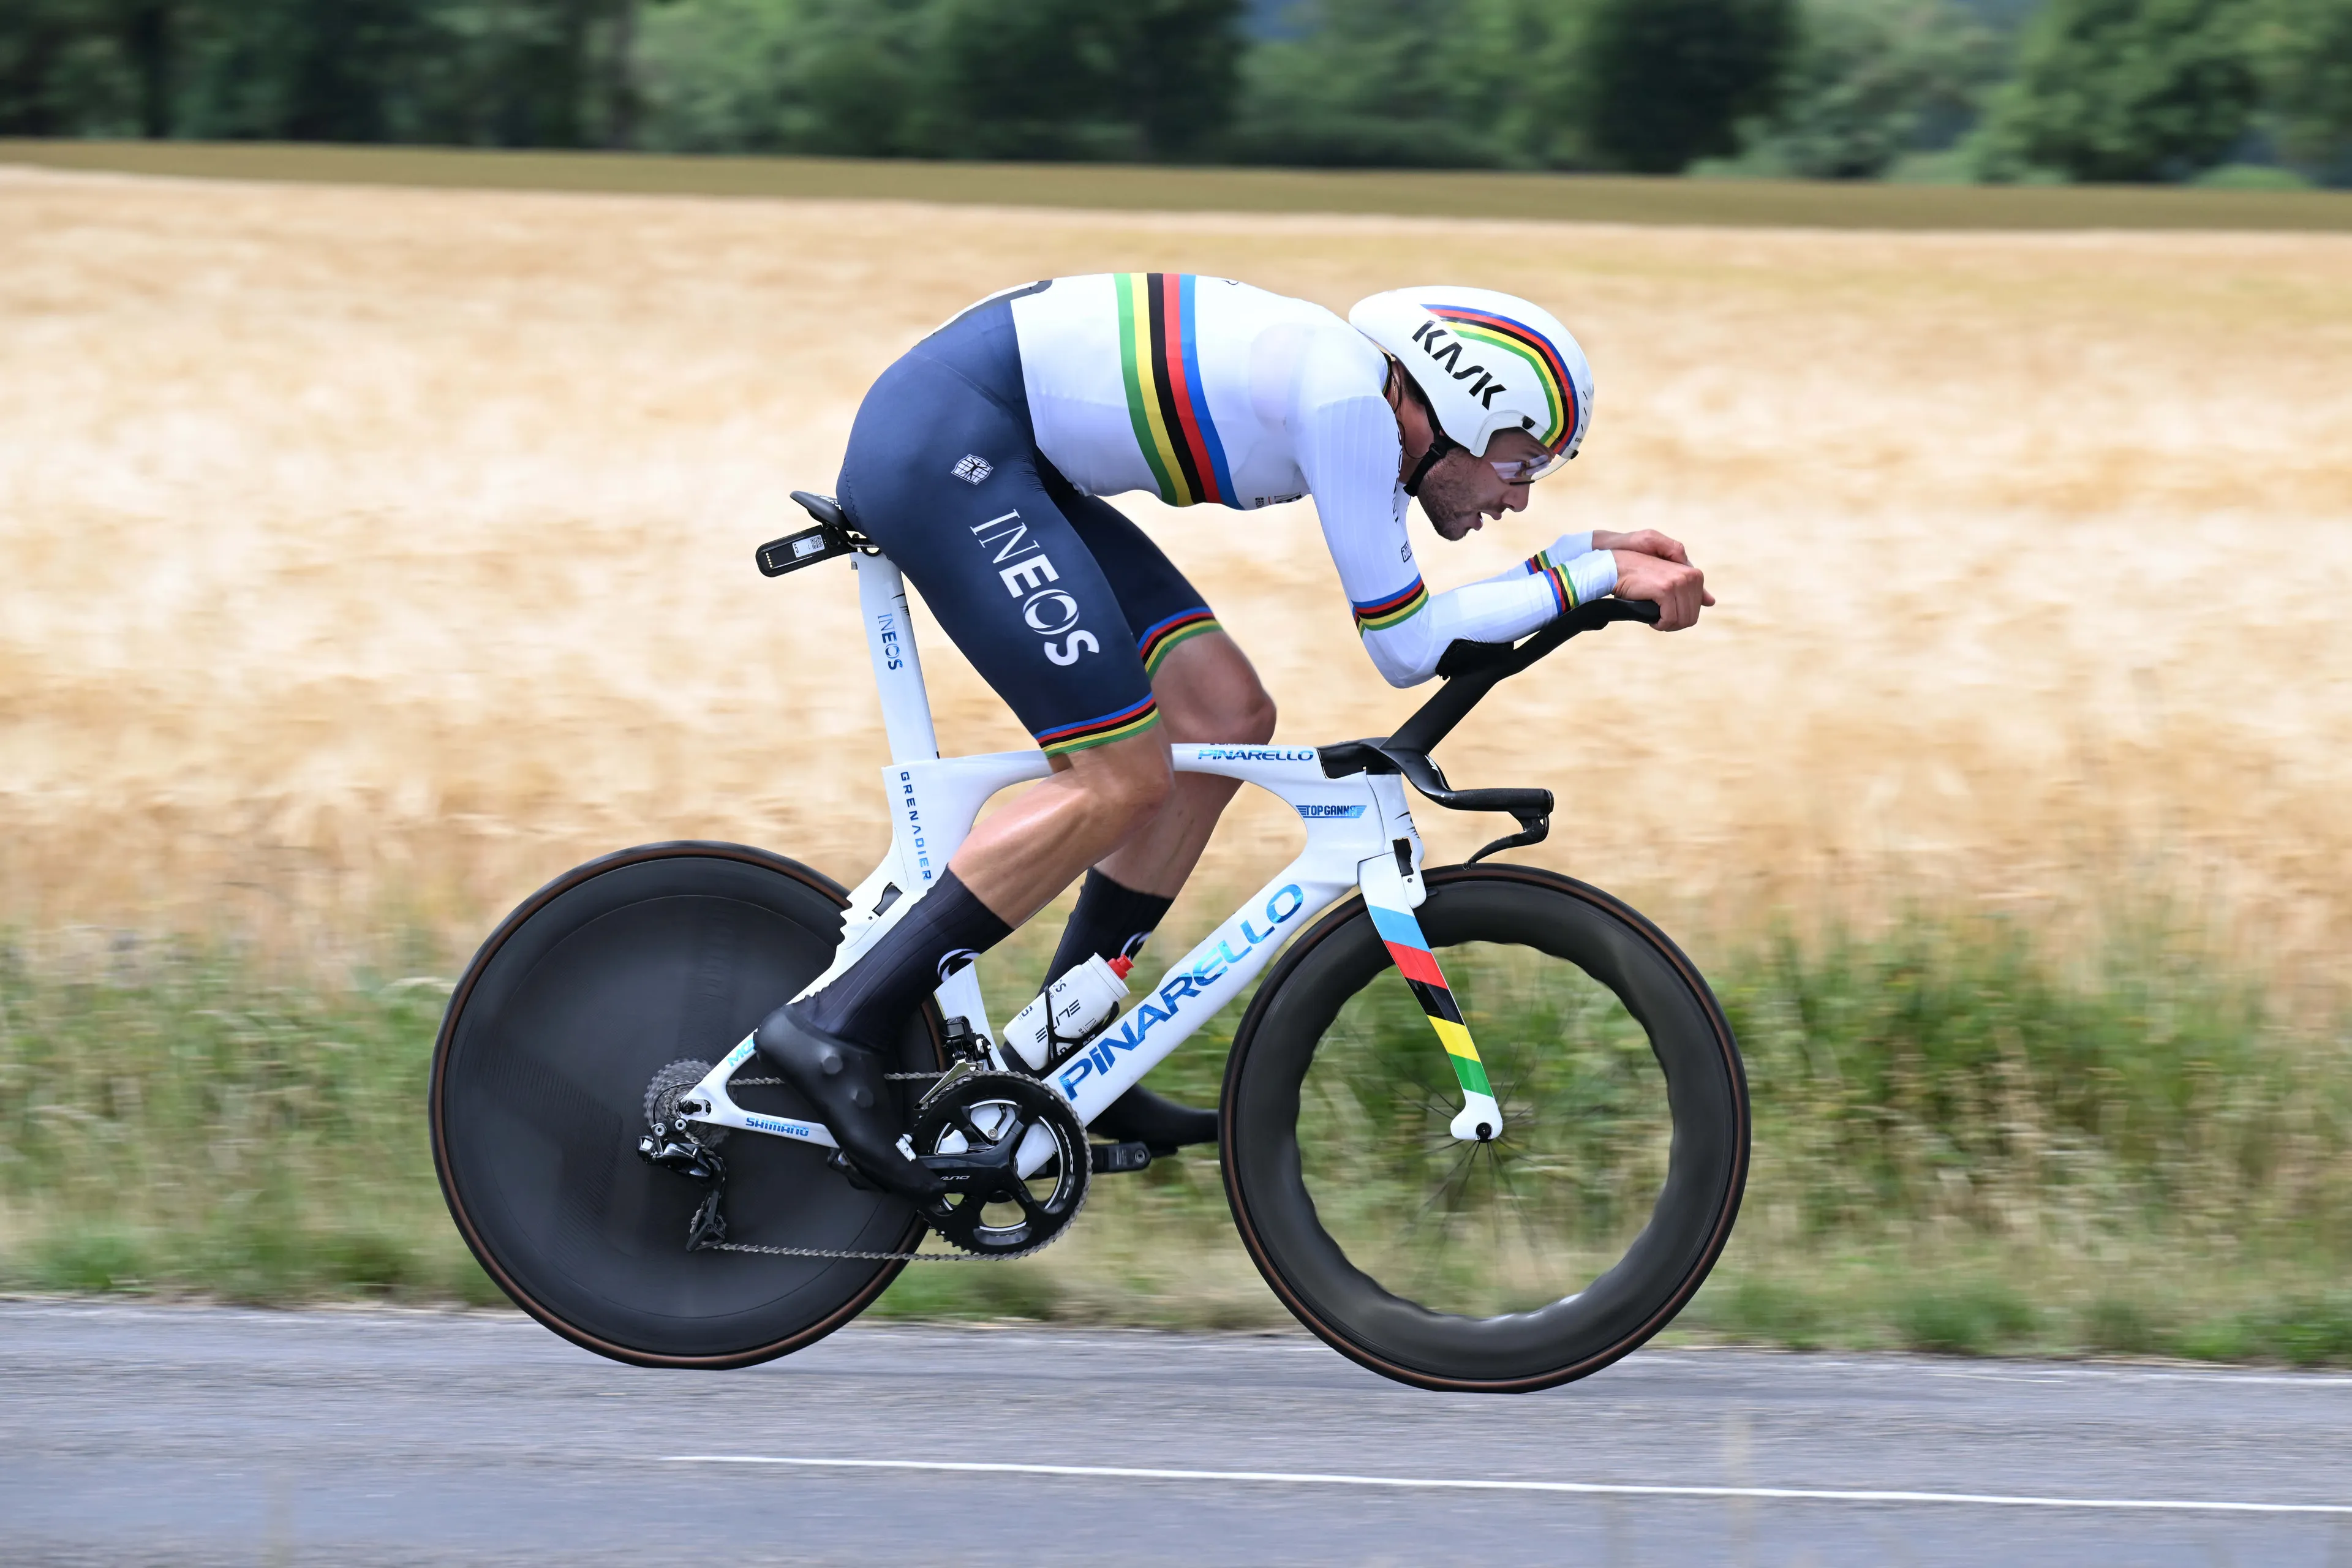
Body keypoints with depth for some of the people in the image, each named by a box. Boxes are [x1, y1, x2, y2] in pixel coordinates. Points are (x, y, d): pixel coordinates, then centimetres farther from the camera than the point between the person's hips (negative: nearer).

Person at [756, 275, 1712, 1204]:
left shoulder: (1356, 400, 11)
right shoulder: (1346, 394, -18)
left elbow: (1414, 624, 19)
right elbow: (1404, 649, -15)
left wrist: (1589, 557, 10)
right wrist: (1590, 578, -10)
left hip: (991, 453, 11)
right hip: (940, 441, -11)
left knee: (1229, 717, 7)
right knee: (1123, 782, -13)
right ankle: (837, 1027, -11)